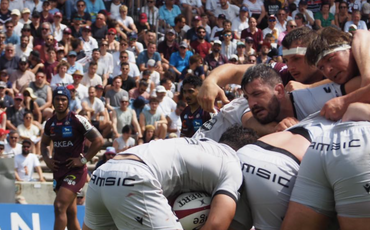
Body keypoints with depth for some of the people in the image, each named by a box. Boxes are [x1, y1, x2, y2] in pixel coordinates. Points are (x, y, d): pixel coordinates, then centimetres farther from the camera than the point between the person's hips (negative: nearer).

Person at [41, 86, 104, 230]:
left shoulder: (78, 121, -12)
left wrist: (83, 160, -13)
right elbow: (44, 143, 24)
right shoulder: (50, 123, 7)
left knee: (59, 206, -18)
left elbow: (98, 141, -11)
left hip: (75, 170, -7)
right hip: (58, 169, 7)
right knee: (70, 213, 11)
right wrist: (47, 159, 6)